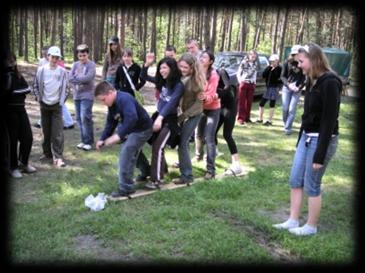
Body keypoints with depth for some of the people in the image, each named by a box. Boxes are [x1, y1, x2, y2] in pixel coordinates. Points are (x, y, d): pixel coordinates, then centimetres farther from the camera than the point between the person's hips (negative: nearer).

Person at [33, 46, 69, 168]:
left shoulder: (62, 71, -4)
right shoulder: (41, 70, -2)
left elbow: (66, 88, 2)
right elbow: (35, 86, 6)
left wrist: (62, 101, -1)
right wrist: (39, 98, 3)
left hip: (57, 105, -2)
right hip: (44, 105, 2)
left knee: (58, 132, -8)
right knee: (46, 131, 10)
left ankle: (58, 157, -6)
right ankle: (47, 153, 24)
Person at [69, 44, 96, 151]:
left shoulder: (91, 65, -4)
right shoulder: (75, 64, 11)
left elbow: (88, 78, -16)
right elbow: (70, 78, 1)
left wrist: (76, 77, -5)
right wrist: (81, 80, -10)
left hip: (87, 95, -6)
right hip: (77, 95, 6)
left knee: (85, 118, -11)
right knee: (79, 118, 8)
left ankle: (89, 142, -2)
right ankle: (84, 140, 18)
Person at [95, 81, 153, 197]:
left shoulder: (124, 99, -28)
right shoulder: (112, 104, 4)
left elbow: (132, 118, -43)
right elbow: (110, 123, 12)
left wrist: (119, 135, -46)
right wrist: (102, 139, 5)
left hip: (142, 130, -10)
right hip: (132, 130, 10)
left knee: (126, 155, -13)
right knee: (130, 155, 15)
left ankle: (125, 188, -2)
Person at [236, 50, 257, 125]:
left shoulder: (255, 65, 12)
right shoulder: (244, 62, 0)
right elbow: (238, 73, 0)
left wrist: (254, 82, 9)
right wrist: (240, 81, -9)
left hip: (251, 84, 4)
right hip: (243, 83, -4)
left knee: (249, 102, 5)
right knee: (241, 101, -4)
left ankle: (247, 117, 12)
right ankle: (240, 118, -4)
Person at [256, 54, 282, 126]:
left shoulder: (279, 69, -6)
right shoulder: (269, 68, 9)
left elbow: (280, 79, -14)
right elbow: (263, 75, -1)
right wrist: (268, 68, -10)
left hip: (275, 88, -6)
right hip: (268, 88, 6)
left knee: (272, 104, 1)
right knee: (261, 103, 5)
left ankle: (270, 121, 8)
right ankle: (260, 119, 17)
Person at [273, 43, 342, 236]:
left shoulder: (330, 83, -19)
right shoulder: (312, 81, 8)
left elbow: (329, 120, -20)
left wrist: (320, 155, -20)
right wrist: (300, 140, 16)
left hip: (321, 140, -9)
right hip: (306, 137, 9)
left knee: (311, 185, 3)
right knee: (295, 181, 13)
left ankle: (311, 227, 20)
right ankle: (293, 220, 26)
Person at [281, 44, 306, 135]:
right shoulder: (287, 62, -3)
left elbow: (305, 78, -4)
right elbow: (282, 76, 0)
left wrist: (299, 87, -17)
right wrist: (288, 84, -15)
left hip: (297, 90, -1)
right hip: (286, 88, 2)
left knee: (292, 110, -4)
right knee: (285, 109, 4)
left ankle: (287, 128, 3)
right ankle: (285, 124, 25)